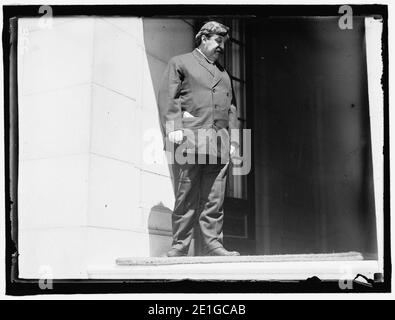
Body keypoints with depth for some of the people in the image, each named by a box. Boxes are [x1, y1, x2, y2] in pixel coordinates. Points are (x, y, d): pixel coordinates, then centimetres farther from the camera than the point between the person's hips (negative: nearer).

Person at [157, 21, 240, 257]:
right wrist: (173, 127, -13)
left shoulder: (224, 73, 29)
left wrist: (233, 140, 12)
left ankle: (213, 244, 1)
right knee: (186, 198, -6)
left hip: (219, 143, 5)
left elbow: (231, 107, 24)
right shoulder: (180, 63, 13)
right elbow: (167, 97, 1)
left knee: (215, 199, 0)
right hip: (188, 139, -5)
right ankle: (180, 247, -2)